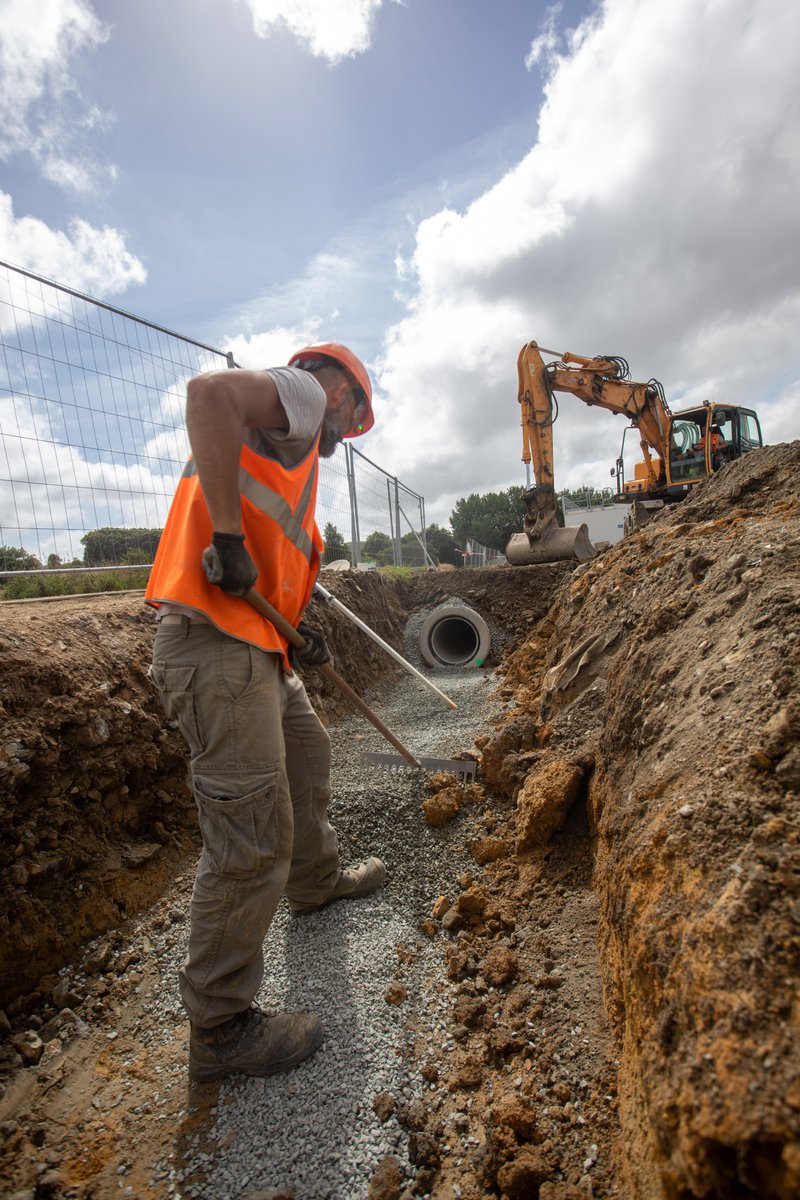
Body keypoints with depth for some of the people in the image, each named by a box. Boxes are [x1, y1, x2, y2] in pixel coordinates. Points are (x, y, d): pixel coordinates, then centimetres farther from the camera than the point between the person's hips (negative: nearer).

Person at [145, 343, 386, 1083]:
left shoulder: (291, 441, 28)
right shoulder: (301, 393, 1)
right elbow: (209, 392, -21)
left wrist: (295, 621, 12)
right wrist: (229, 536, -23)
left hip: (254, 645, 11)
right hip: (216, 646, -11)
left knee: (307, 754, 27)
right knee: (253, 839, -4)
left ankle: (315, 881, 50)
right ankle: (221, 1030, 16)